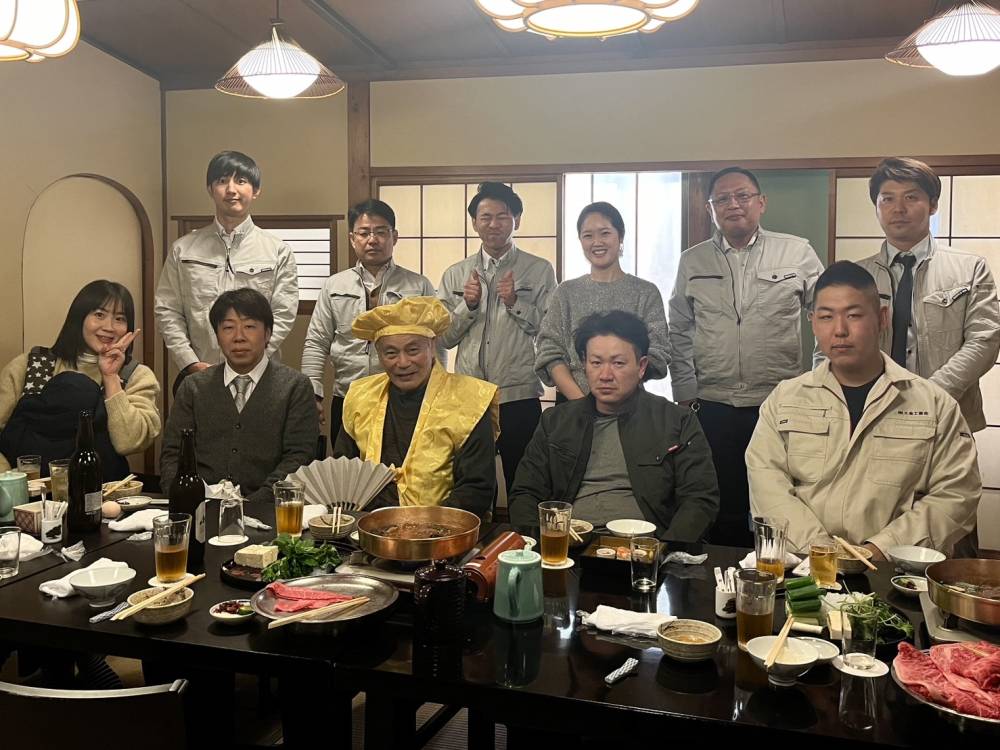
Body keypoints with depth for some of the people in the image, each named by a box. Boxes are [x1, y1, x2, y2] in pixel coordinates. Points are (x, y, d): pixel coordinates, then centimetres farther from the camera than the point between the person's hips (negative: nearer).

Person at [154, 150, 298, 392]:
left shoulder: (278, 252, 2)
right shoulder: (183, 249, 8)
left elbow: (283, 316, -3)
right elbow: (167, 311, 5)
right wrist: (191, 364, -6)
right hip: (196, 377, 1)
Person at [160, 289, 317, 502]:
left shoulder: (296, 387, 6)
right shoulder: (193, 387, 15)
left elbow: (298, 457, -2)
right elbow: (172, 455, 11)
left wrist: (255, 503, -16)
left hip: (263, 508, -2)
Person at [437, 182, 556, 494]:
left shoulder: (539, 271, 3)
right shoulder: (455, 275, 11)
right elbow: (444, 337, 8)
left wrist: (516, 302, -14)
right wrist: (468, 305, -8)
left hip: (519, 398, -2)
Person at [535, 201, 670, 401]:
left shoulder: (646, 292, 1)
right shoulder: (565, 293, 5)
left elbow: (656, 355, -6)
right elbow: (550, 354, -2)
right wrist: (579, 399, -16)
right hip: (573, 405, 1)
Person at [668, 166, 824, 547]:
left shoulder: (797, 252, 4)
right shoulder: (692, 261, 10)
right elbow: (679, 335, 13)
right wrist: (685, 396, 8)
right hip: (712, 409, 1)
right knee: (723, 515, 6)